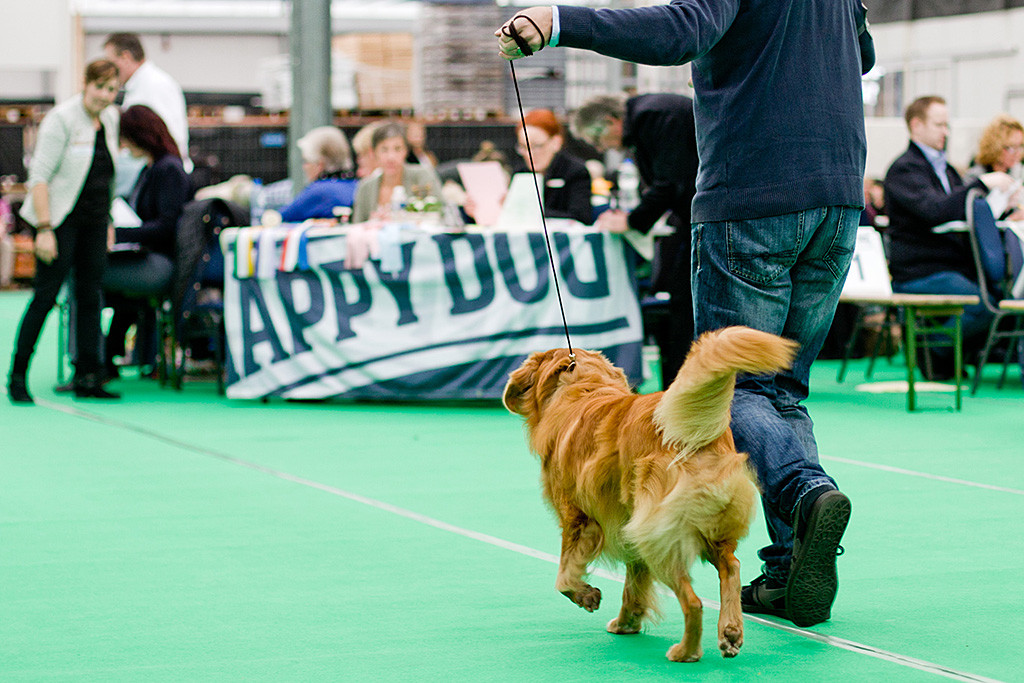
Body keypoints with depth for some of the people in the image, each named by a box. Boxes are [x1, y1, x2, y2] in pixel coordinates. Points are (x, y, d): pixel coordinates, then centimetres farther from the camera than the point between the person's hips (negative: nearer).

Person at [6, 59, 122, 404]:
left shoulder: (111, 118, 8)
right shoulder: (62, 119, -14)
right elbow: (39, 176, -17)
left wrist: (110, 224, 16)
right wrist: (44, 230, -22)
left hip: (95, 220, 7)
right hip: (60, 218, -7)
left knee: (90, 296, 5)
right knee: (45, 296, -5)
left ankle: (87, 379, 8)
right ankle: (17, 375, 4)